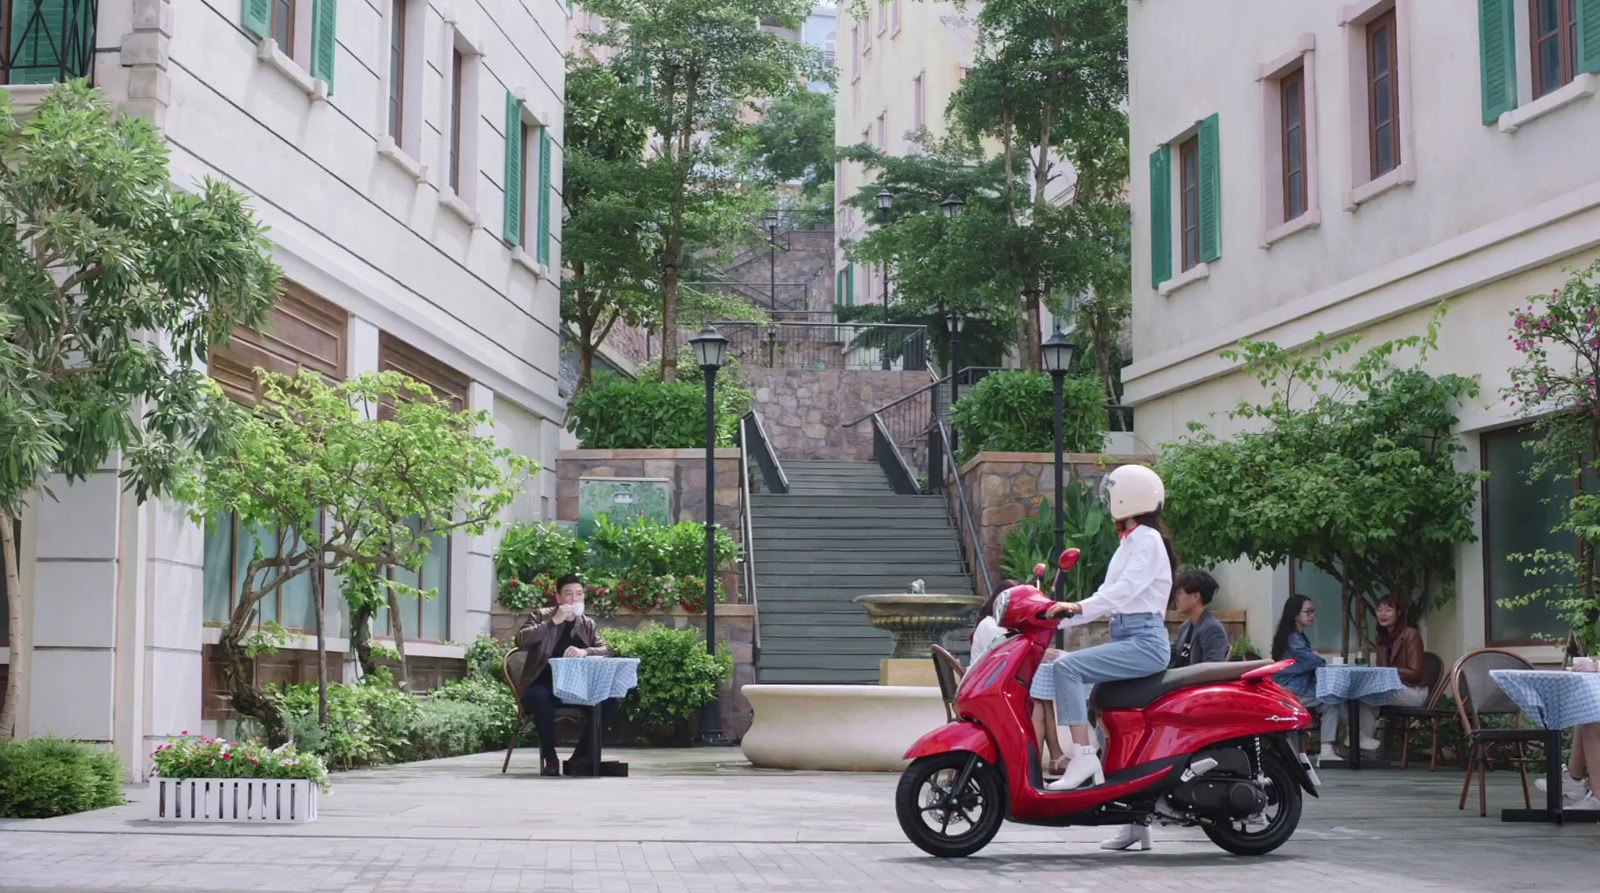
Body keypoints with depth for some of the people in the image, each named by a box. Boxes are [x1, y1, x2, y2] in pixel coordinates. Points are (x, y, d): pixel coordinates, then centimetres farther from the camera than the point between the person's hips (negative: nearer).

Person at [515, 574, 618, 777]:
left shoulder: (588, 625, 14)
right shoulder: (541, 616, 5)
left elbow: (606, 651, -1)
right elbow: (521, 641, -12)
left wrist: (584, 651, -22)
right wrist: (553, 622, -18)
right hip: (544, 685, -4)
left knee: (610, 699, -21)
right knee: (541, 697, -38)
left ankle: (582, 754, -9)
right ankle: (550, 757, -22)